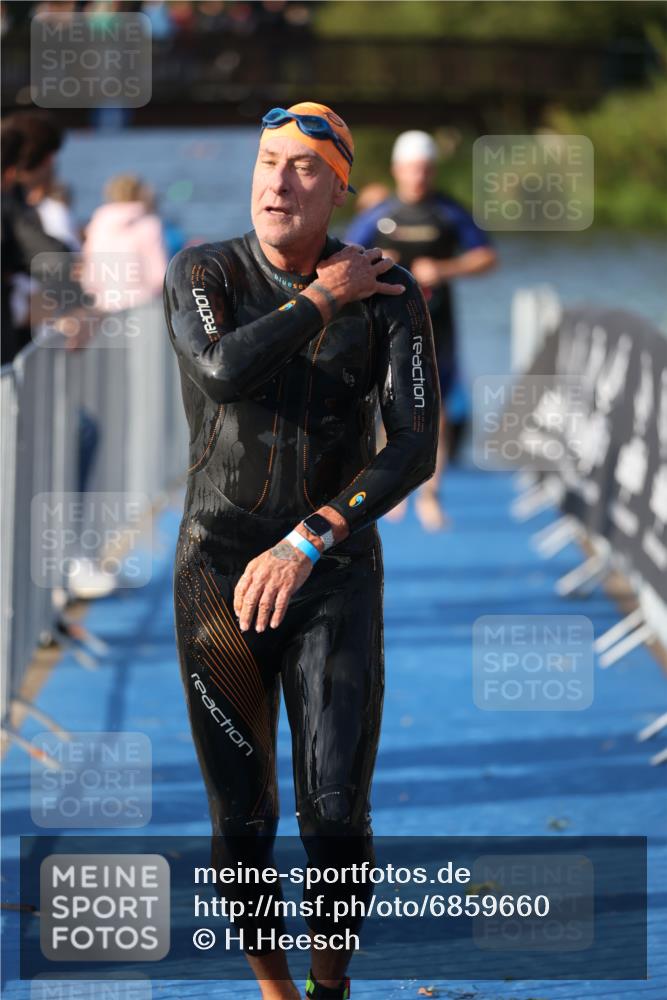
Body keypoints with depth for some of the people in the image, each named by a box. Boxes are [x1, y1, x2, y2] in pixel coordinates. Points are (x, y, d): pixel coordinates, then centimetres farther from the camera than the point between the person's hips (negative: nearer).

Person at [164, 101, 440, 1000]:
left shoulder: (391, 293, -7)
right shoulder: (202, 275, -6)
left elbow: (415, 449, -14)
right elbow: (222, 371, -28)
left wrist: (307, 543, -22)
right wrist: (324, 299, -17)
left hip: (335, 572, 0)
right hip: (219, 572, 0)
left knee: (336, 811, -12)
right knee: (242, 817, 1)